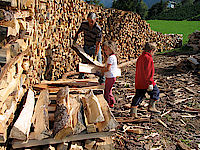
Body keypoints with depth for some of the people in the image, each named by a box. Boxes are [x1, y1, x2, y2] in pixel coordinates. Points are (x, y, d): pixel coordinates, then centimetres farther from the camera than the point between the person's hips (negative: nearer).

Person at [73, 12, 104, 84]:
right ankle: (81, 75, 28)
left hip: (95, 48, -3)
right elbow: (78, 31, 9)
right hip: (86, 47, 4)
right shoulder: (84, 24, -13)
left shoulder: (98, 29, -25)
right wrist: (75, 38, -1)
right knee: (84, 61, 10)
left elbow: (98, 43, -24)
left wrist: (95, 55, -26)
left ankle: (102, 78, 8)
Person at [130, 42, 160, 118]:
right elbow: (149, 72, -20)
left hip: (138, 82, 8)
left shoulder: (140, 57, 13)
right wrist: (150, 83, -18)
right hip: (146, 82, -8)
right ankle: (151, 107, 14)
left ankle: (133, 111, 11)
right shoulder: (149, 58, -15)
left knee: (138, 96, 12)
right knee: (155, 92, 13)